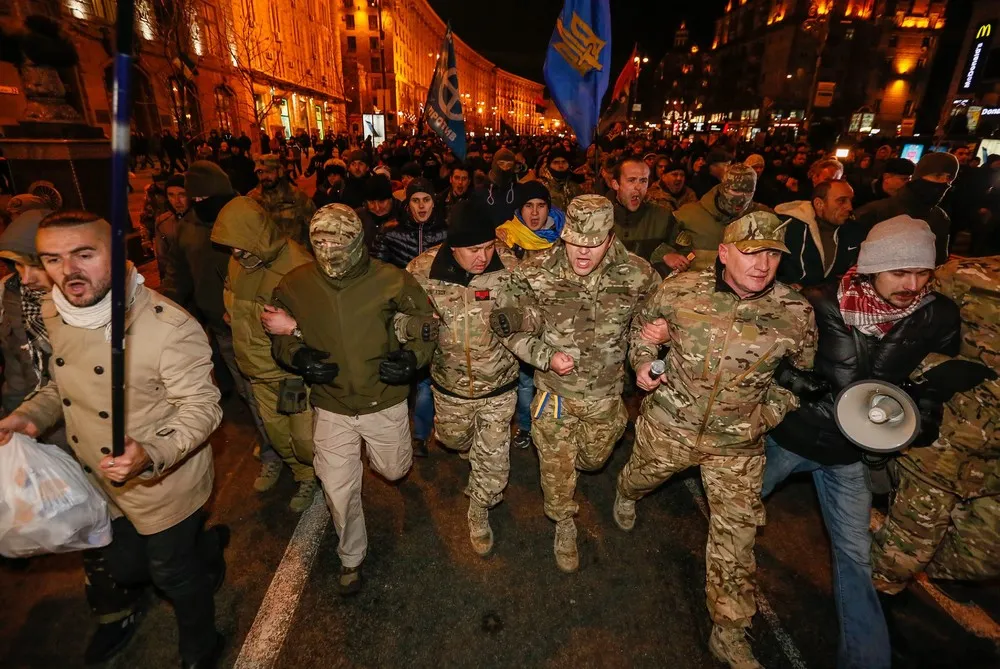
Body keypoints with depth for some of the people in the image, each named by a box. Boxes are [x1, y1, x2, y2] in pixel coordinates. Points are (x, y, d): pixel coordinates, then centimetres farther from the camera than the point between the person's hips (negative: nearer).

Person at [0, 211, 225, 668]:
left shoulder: (169, 327, -29)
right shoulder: (53, 316, -4)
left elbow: (202, 405, -25)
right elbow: (65, 382, 13)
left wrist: (152, 455, -40)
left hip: (162, 486, -6)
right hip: (93, 482, 7)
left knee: (174, 575, 16)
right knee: (108, 568, 27)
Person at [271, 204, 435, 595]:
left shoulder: (390, 280, -17)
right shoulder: (293, 286, -10)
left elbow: (428, 323, -4)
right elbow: (280, 337, 6)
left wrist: (414, 356, -22)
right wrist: (296, 355, -16)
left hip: (385, 402, 0)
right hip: (331, 407, 1)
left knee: (394, 470, 21)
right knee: (339, 491, 9)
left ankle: (379, 453, 61)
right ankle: (351, 557, 39)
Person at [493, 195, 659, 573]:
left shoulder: (637, 275, -17)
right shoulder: (534, 275, -21)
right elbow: (510, 329, -10)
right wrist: (546, 356, -24)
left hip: (606, 392, 2)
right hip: (555, 390, -2)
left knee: (594, 458, 26)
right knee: (556, 466, 12)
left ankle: (576, 460, 64)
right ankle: (564, 524, 43)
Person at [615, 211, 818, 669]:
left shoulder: (795, 314, -15)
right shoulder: (679, 290, -17)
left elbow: (805, 373, 4)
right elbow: (642, 324, 3)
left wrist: (772, 409, -6)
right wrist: (642, 360, -13)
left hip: (738, 442, 1)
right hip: (668, 423, 0)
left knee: (735, 533, 9)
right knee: (641, 475, 26)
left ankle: (729, 631, 31)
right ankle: (625, 496, 66)